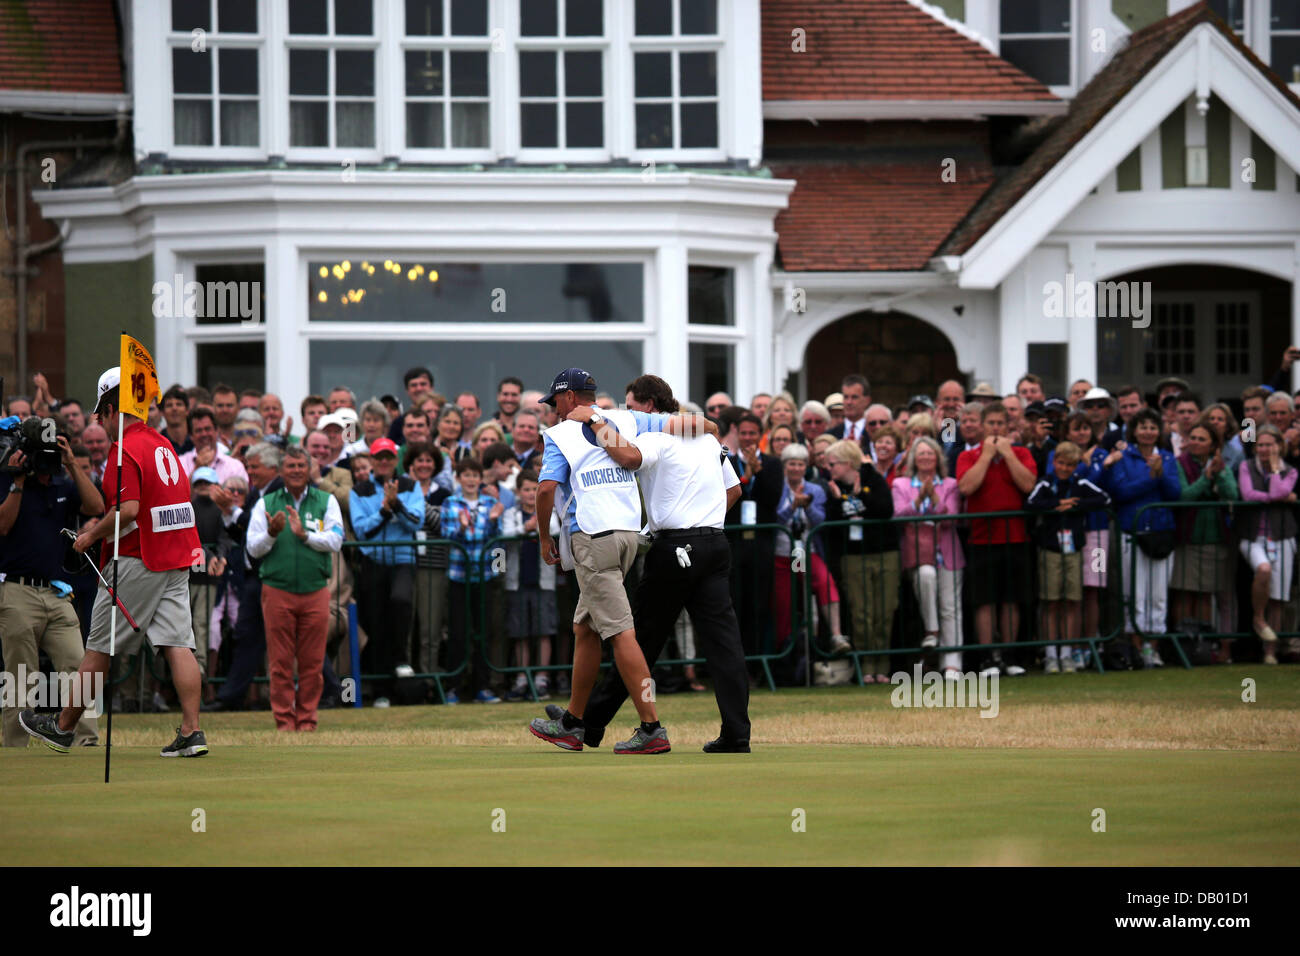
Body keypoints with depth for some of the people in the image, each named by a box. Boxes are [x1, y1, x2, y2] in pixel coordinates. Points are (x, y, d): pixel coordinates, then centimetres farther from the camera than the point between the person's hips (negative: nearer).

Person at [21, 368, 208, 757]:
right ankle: (191, 732, -10)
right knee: (178, 646, -1)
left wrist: (92, 535, -10)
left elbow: (129, 509, -24)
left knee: (99, 648, 4)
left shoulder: (124, 450, -13)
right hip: (177, 560, 7)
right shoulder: (163, 445, 14)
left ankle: (63, 727, 15)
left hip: (136, 562, -7)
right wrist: (103, 523, 23)